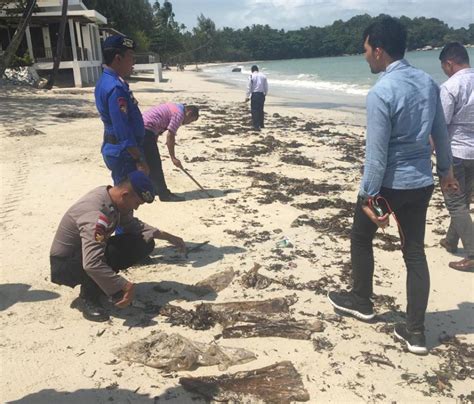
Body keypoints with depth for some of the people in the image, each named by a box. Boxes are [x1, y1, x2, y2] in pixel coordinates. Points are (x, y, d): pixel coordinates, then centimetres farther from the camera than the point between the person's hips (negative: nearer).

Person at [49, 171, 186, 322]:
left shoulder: (115, 200, -8)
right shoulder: (96, 214, -35)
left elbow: (133, 225, 10)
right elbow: (92, 264, -44)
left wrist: (167, 236, 3)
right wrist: (125, 285, -38)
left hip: (87, 250, 8)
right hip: (65, 263, -8)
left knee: (144, 244, -4)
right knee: (110, 253, -38)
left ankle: (102, 283, 8)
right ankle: (87, 299, -13)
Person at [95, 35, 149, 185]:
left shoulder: (107, 81, 11)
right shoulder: (115, 87, -23)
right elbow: (123, 129, -26)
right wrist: (139, 159, -24)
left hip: (117, 149, 11)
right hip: (124, 152, -11)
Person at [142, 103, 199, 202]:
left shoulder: (174, 108, 20)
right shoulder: (179, 113, -10)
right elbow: (170, 135, -15)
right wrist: (173, 158, -10)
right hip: (147, 131, -10)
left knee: (149, 163, 19)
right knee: (155, 164, -6)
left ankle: (154, 188, 30)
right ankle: (164, 194, -1)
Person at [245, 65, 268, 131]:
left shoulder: (251, 76, -6)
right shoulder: (263, 76, 6)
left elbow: (249, 87, -7)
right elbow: (266, 86, 9)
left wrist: (247, 96, -3)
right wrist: (265, 94, 20)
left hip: (254, 94, -5)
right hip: (262, 94, 5)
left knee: (254, 110, -3)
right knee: (261, 109, 17)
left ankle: (256, 126, -10)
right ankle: (261, 124, 26)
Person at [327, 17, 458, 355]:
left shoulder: (381, 92, -20)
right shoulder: (428, 82, 4)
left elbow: (376, 151, -20)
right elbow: (441, 131, 13)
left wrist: (369, 196, -14)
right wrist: (445, 169, 25)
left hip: (390, 183, -7)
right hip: (421, 182, 7)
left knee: (361, 237, 18)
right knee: (415, 252, 11)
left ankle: (361, 301, 36)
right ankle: (416, 331, 16)